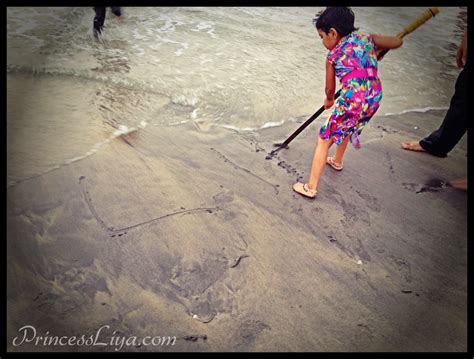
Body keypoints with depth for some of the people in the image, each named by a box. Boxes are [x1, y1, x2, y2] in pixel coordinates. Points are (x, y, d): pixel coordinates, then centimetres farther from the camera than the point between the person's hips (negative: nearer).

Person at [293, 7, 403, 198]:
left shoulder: (333, 55, 3)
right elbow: (398, 42, 19)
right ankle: (337, 161, 58)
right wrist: (376, 51, 36)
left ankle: (311, 188, 8)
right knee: (345, 128, 35)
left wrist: (329, 100, 34)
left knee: (324, 141, 6)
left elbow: (330, 88, 12)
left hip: (352, 102, -7)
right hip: (374, 100, 7)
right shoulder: (368, 39, 13)